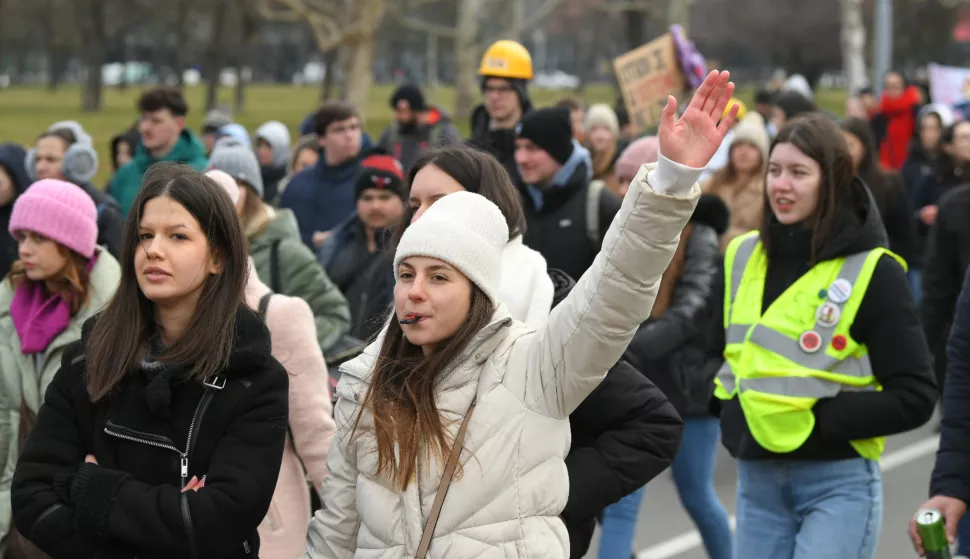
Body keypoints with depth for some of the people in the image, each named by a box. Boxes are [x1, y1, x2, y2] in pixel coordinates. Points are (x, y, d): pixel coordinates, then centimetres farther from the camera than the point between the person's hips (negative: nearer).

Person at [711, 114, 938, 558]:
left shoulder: (871, 272, -9)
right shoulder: (742, 258, 6)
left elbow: (915, 398, -11)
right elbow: (718, 355, 21)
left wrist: (819, 416, -17)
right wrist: (731, 400, 1)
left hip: (839, 484, -6)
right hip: (756, 482, 6)